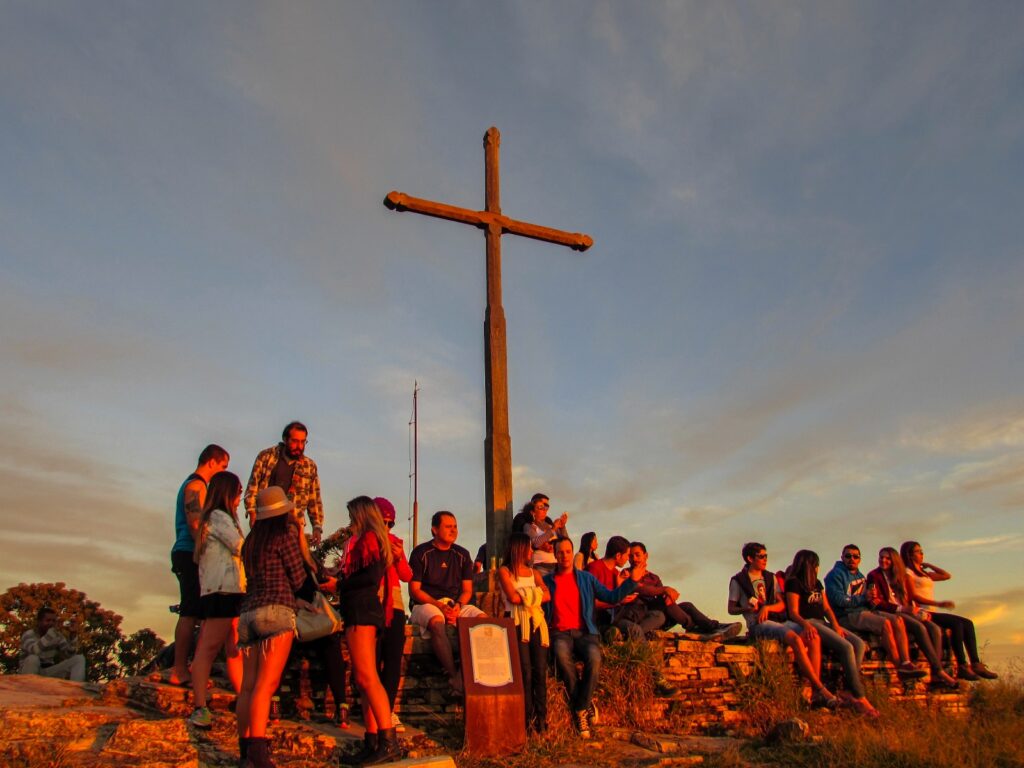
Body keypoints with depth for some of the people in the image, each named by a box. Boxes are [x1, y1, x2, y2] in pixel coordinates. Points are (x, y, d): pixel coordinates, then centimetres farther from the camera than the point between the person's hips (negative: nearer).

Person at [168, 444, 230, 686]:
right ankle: (180, 671, -8)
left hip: (187, 554, 10)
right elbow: (195, 525, -18)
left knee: (190, 614, 10)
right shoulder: (196, 485, -8)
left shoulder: (193, 484, 24)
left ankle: (181, 669, 13)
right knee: (190, 614, -10)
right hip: (191, 554, -10)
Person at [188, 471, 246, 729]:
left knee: (234, 650, 8)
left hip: (227, 592, 9)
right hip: (223, 591, -9)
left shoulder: (214, 518, 24)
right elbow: (242, 548, -11)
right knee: (209, 648, -11)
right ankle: (200, 708, -13)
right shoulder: (219, 517, -5)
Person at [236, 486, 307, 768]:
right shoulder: (285, 535, -1)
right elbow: (299, 580, 2)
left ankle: (245, 745, 9)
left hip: (248, 612, 7)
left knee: (248, 685, 7)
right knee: (267, 683, -14)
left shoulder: (250, 542, 19)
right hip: (276, 610, -7)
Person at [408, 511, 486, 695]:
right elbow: (414, 590, -4)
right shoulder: (421, 553, 0)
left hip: (457, 605, 4)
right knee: (437, 622, -38)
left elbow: (467, 590, 11)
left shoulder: (462, 555, 12)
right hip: (426, 604, -4)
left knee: (483, 619, -24)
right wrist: (439, 605, -17)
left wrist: (458, 606, -11)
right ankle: (454, 678, -34)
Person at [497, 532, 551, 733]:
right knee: (525, 671, -12)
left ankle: (541, 718, -4)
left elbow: (547, 596, 7)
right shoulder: (504, 571, 8)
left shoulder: (534, 572, 23)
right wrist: (534, 594, 5)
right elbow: (513, 597, -7)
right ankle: (528, 719, -9)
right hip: (517, 623, -4)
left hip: (536, 622, 4)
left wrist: (526, 595, -5)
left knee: (540, 670, -6)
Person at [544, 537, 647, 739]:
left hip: (584, 632, 1)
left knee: (594, 657, -33)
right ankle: (586, 705, -20)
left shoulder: (586, 578, 17)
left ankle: (580, 710, -17)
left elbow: (612, 597, 14)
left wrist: (632, 581, 7)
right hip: (559, 633, -1)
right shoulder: (547, 581, 13)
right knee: (562, 655, -36)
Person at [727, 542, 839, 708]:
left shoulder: (771, 578, 23)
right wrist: (747, 609, -13)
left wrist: (767, 607, -8)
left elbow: (782, 605, 14)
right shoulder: (738, 581, 8)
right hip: (758, 625, -6)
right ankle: (821, 689, -29)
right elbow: (731, 609, 8)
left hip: (778, 620, 6)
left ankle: (816, 694, -25)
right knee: (795, 639, -33)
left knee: (814, 637, -22)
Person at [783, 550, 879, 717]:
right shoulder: (794, 583, -1)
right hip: (808, 624, -8)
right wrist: (806, 625, -28)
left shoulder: (817, 583, 24)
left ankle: (849, 690, -20)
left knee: (859, 644, -13)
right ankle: (859, 697, -21)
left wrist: (835, 624, -1)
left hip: (823, 622, 8)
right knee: (846, 647, -25)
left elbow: (826, 608, 17)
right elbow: (793, 612, -10)